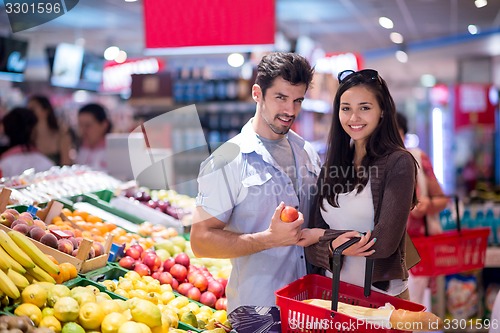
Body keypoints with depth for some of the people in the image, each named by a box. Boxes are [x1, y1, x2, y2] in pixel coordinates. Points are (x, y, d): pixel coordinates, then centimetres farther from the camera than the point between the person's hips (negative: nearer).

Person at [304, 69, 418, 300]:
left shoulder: (398, 163, -11)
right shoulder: (331, 165, 4)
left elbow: (384, 242, -19)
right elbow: (312, 244, 1)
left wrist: (323, 236, -9)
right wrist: (332, 245, -21)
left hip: (381, 293, -4)